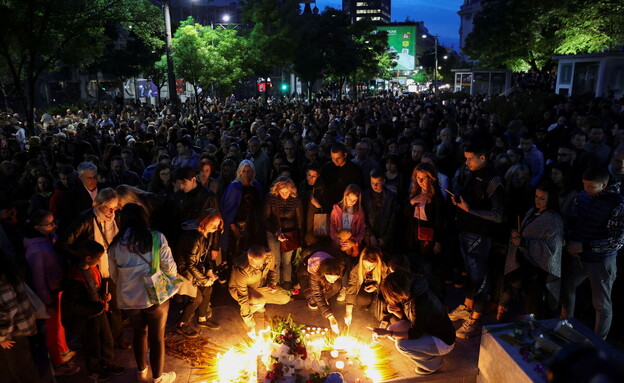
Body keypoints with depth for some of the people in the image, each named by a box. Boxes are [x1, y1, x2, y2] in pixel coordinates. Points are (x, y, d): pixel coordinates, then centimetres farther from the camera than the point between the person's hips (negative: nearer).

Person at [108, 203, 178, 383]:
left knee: (140, 332, 26)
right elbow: (169, 267, -10)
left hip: (129, 298, 3)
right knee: (157, 337, 15)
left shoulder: (116, 243, -4)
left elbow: (114, 275, 7)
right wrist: (173, 277, 13)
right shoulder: (156, 238, -14)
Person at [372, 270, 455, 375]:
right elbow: (407, 316, 6)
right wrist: (395, 310, -15)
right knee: (392, 329, -3)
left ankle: (434, 363, 0)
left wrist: (387, 333, -24)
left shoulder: (422, 304, -35)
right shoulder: (410, 294, -9)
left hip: (443, 341, -8)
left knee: (401, 344, -25)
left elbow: (415, 334, -26)